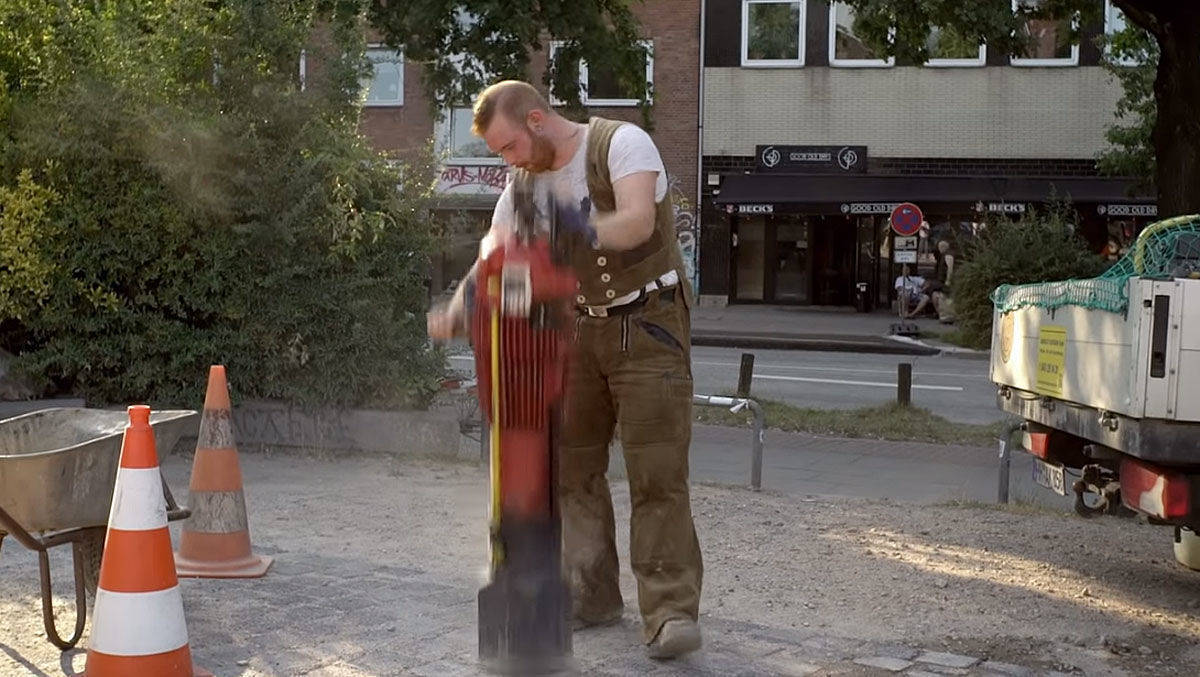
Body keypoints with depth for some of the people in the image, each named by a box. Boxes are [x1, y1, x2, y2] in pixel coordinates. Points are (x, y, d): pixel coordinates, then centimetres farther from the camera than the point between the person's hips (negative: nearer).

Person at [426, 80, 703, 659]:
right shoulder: (525, 182, 5)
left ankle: (670, 612, -12)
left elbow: (639, 221, -31)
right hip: (581, 330, 7)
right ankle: (591, 596, 14)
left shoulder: (621, 143, -14)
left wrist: (585, 230, -50)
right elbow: (494, 254, -1)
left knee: (657, 471, -12)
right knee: (570, 465, 4)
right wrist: (459, 309, -21)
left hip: (648, 324, -6)